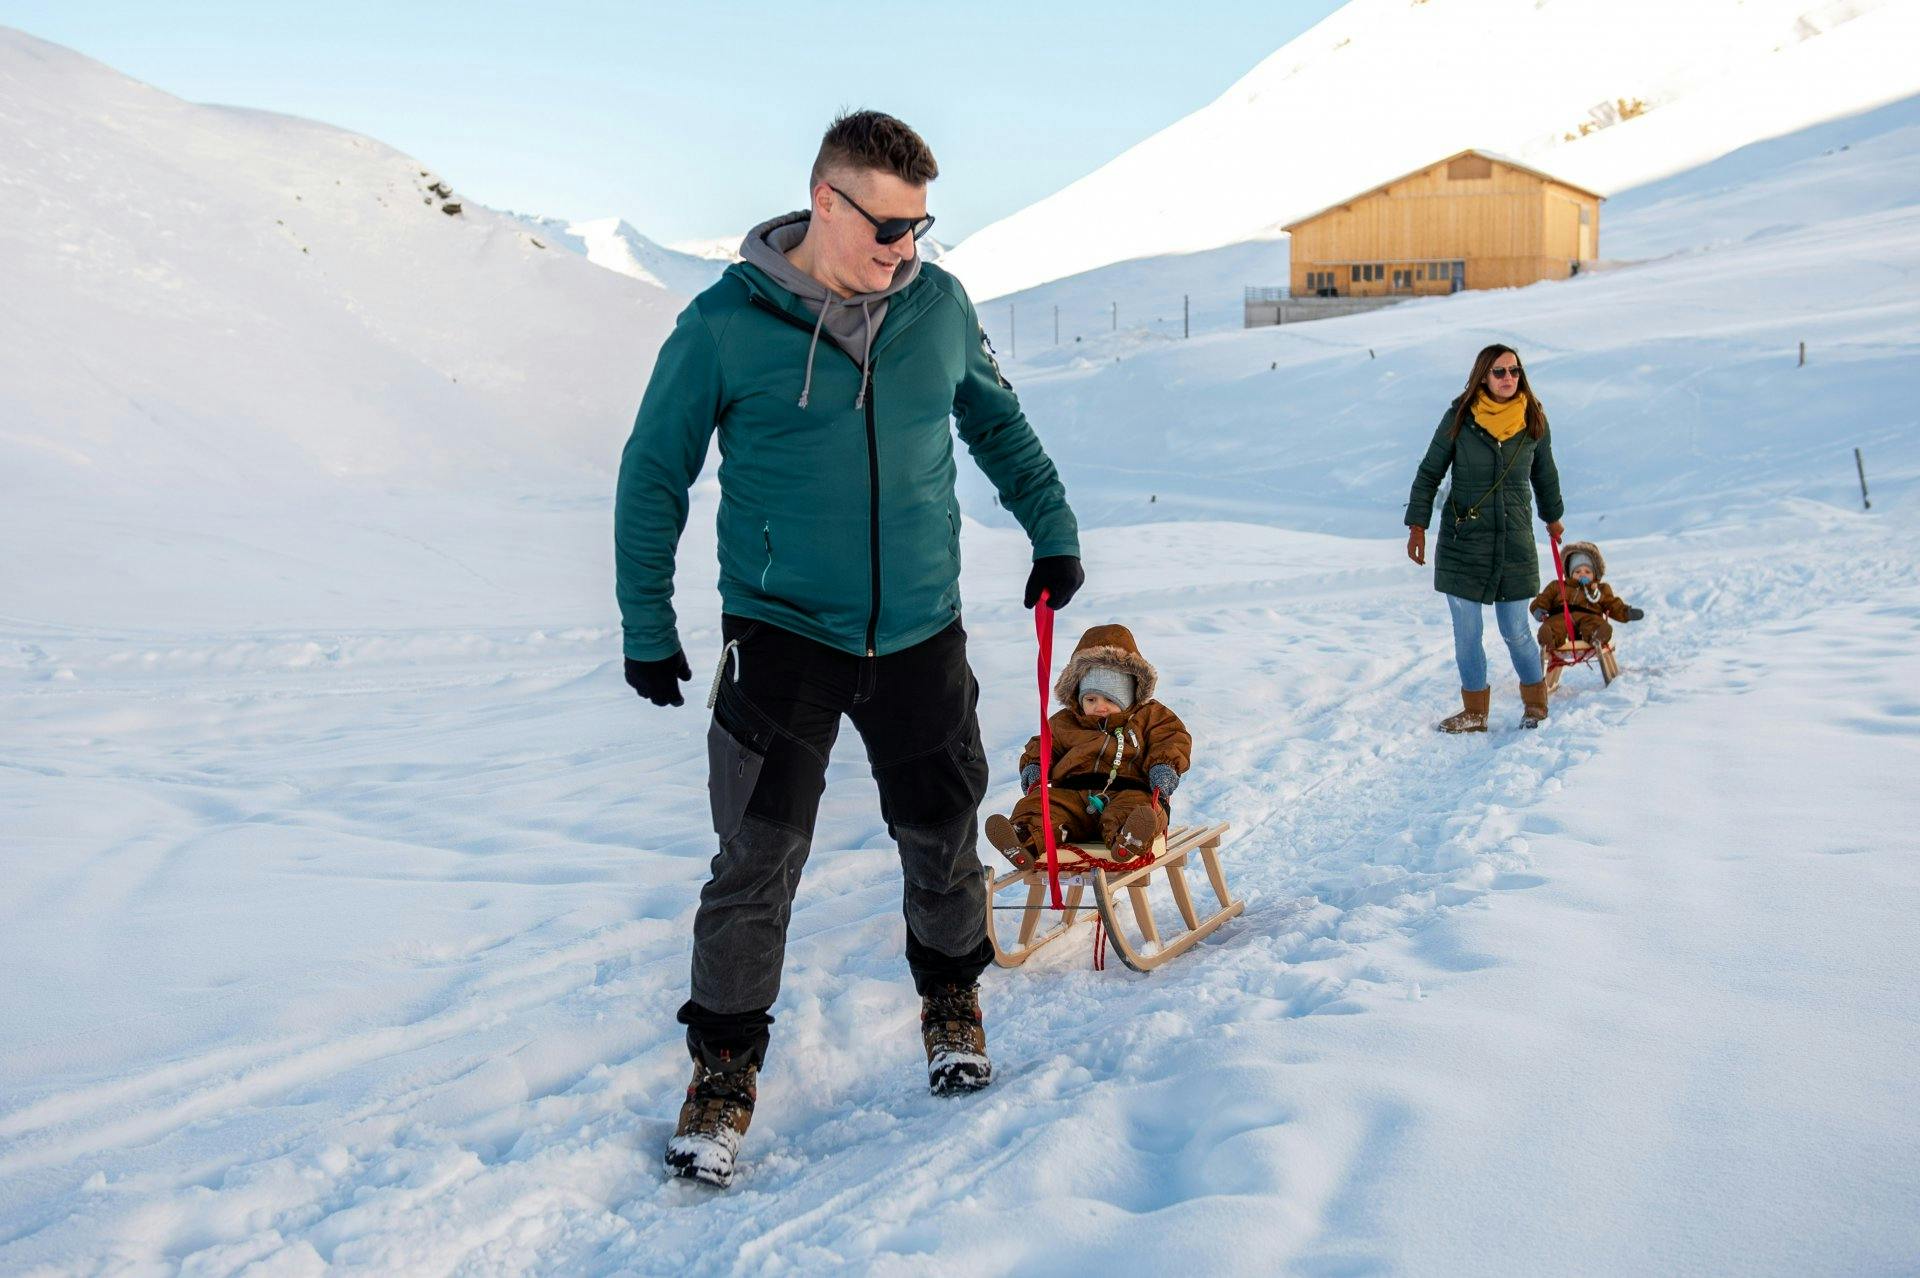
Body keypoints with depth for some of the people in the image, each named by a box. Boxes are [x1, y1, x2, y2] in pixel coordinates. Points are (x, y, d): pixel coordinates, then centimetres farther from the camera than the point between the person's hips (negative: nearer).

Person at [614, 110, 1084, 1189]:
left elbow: (997, 421, 19)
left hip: (921, 634, 3)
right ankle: (726, 1061, 12)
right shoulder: (727, 324, -9)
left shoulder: (940, 305, 0)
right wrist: (647, 626, 0)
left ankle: (952, 998, 40)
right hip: (782, 634, -3)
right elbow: (654, 474, 0)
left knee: (942, 837, 13)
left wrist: (1053, 529, 18)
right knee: (759, 862, -6)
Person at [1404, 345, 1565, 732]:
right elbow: (1429, 473, 1)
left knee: (1515, 632, 4)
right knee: (1467, 634, 4)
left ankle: (1535, 703, 26)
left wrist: (1553, 517, 30)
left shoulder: (1534, 421, 1)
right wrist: (1417, 525, -4)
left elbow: (1545, 474, 18)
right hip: (1463, 540, 0)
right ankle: (1474, 713, 19)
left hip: (1515, 541, 1)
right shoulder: (1459, 417, -5)